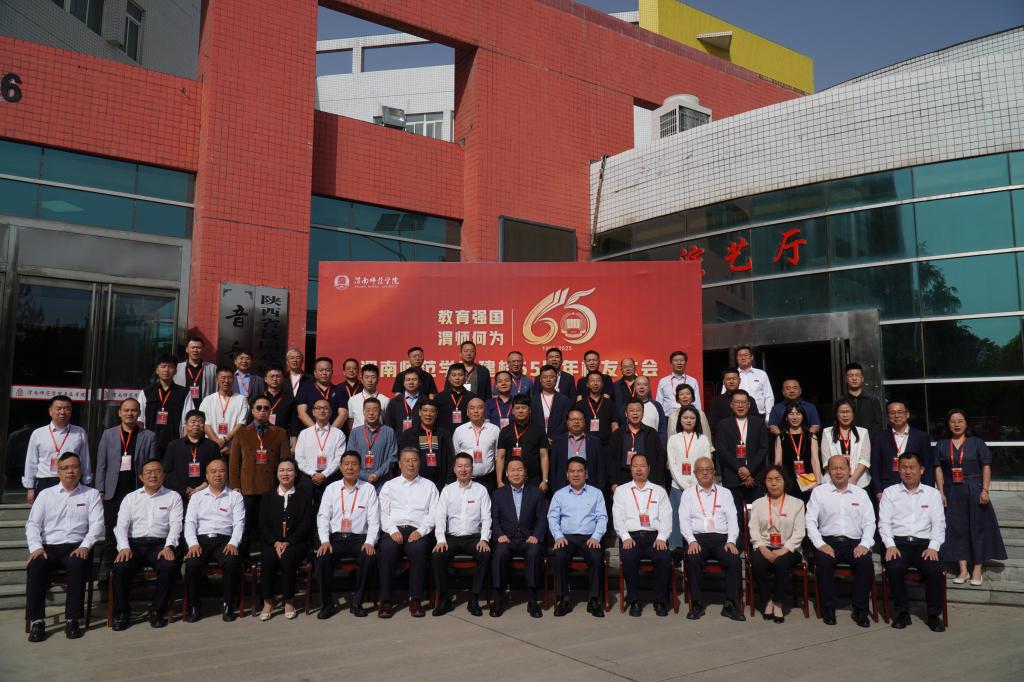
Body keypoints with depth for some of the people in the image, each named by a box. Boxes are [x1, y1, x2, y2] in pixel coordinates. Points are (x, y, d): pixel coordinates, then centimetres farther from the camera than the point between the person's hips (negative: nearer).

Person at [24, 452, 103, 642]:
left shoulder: (91, 494, 13)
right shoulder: (45, 494, 17)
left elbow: (97, 524, 3)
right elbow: (32, 524, 9)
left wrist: (85, 546, -14)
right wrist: (36, 547, -9)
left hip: (76, 547, -1)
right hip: (49, 547, 2)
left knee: (78, 565, -34)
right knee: (34, 566, -31)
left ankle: (72, 619, -26)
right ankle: (37, 621, -23)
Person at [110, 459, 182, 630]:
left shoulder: (173, 497, 12)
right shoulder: (130, 498, 17)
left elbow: (176, 524, 1)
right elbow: (121, 525, 7)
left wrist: (168, 547, -16)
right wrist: (124, 547, -12)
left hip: (160, 544, -1)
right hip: (134, 543, 2)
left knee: (170, 567, -31)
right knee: (120, 568, -28)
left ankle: (157, 611, -12)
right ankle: (121, 612, -8)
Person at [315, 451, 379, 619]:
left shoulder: (368, 489, 6)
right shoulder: (331, 488, 11)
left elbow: (374, 520, 1)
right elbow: (323, 516, 5)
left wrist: (370, 542, -15)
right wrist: (325, 540, -11)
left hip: (359, 537, -1)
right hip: (335, 537, 1)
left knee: (370, 557, -30)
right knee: (322, 557, -28)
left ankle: (357, 602, -11)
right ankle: (327, 603, -7)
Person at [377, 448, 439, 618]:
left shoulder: (429, 486, 19)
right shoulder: (389, 486, 21)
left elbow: (433, 514, 8)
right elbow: (383, 513, 11)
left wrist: (420, 531, -9)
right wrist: (393, 531, -8)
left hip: (418, 532, -1)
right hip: (394, 530, 1)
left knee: (418, 548, -34)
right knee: (387, 548, -33)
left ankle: (416, 600, -26)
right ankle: (385, 601, -24)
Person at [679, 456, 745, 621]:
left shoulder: (725, 493, 17)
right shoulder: (688, 493, 14)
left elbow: (732, 519, 8)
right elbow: (684, 520, 4)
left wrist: (731, 541, -8)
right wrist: (692, 541, -12)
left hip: (722, 538, 1)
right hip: (697, 538, -1)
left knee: (734, 560, -29)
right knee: (693, 559, -32)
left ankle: (730, 605, -18)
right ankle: (697, 604, -19)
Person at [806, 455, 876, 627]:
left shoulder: (860, 494, 15)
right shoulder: (819, 492, 9)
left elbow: (869, 522, 9)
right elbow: (811, 521, 2)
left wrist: (864, 544, -8)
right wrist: (820, 544, -11)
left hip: (854, 542, 1)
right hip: (828, 541, -1)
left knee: (866, 562, -28)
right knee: (823, 561, -31)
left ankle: (860, 610, -13)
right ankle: (828, 608, -16)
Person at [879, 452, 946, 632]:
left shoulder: (933, 494, 15)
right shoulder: (890, 492, 12)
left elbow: (939, 523, 7)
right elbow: (884, 522, 5)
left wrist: (933, 547, -9)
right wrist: (890, 545, -10)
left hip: (924, 544, 1)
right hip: (898, 543, -1)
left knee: (934, 569, -28)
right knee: (894, 568, -30)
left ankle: (934, 614, -9)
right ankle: (902, 612, -11)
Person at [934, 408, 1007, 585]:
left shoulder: (977, 442, 0)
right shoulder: (941, 445, 5)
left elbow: (986, 467, -3)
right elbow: (938, 469, 3)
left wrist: (985, 490, -12)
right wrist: (941, 493, -4)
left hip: (974, 491, -2)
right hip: (952, 493, 2)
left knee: (977, 527, 3)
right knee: (957, 528, 4)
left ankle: (977, 569, 11)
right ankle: (963, 569, 11)